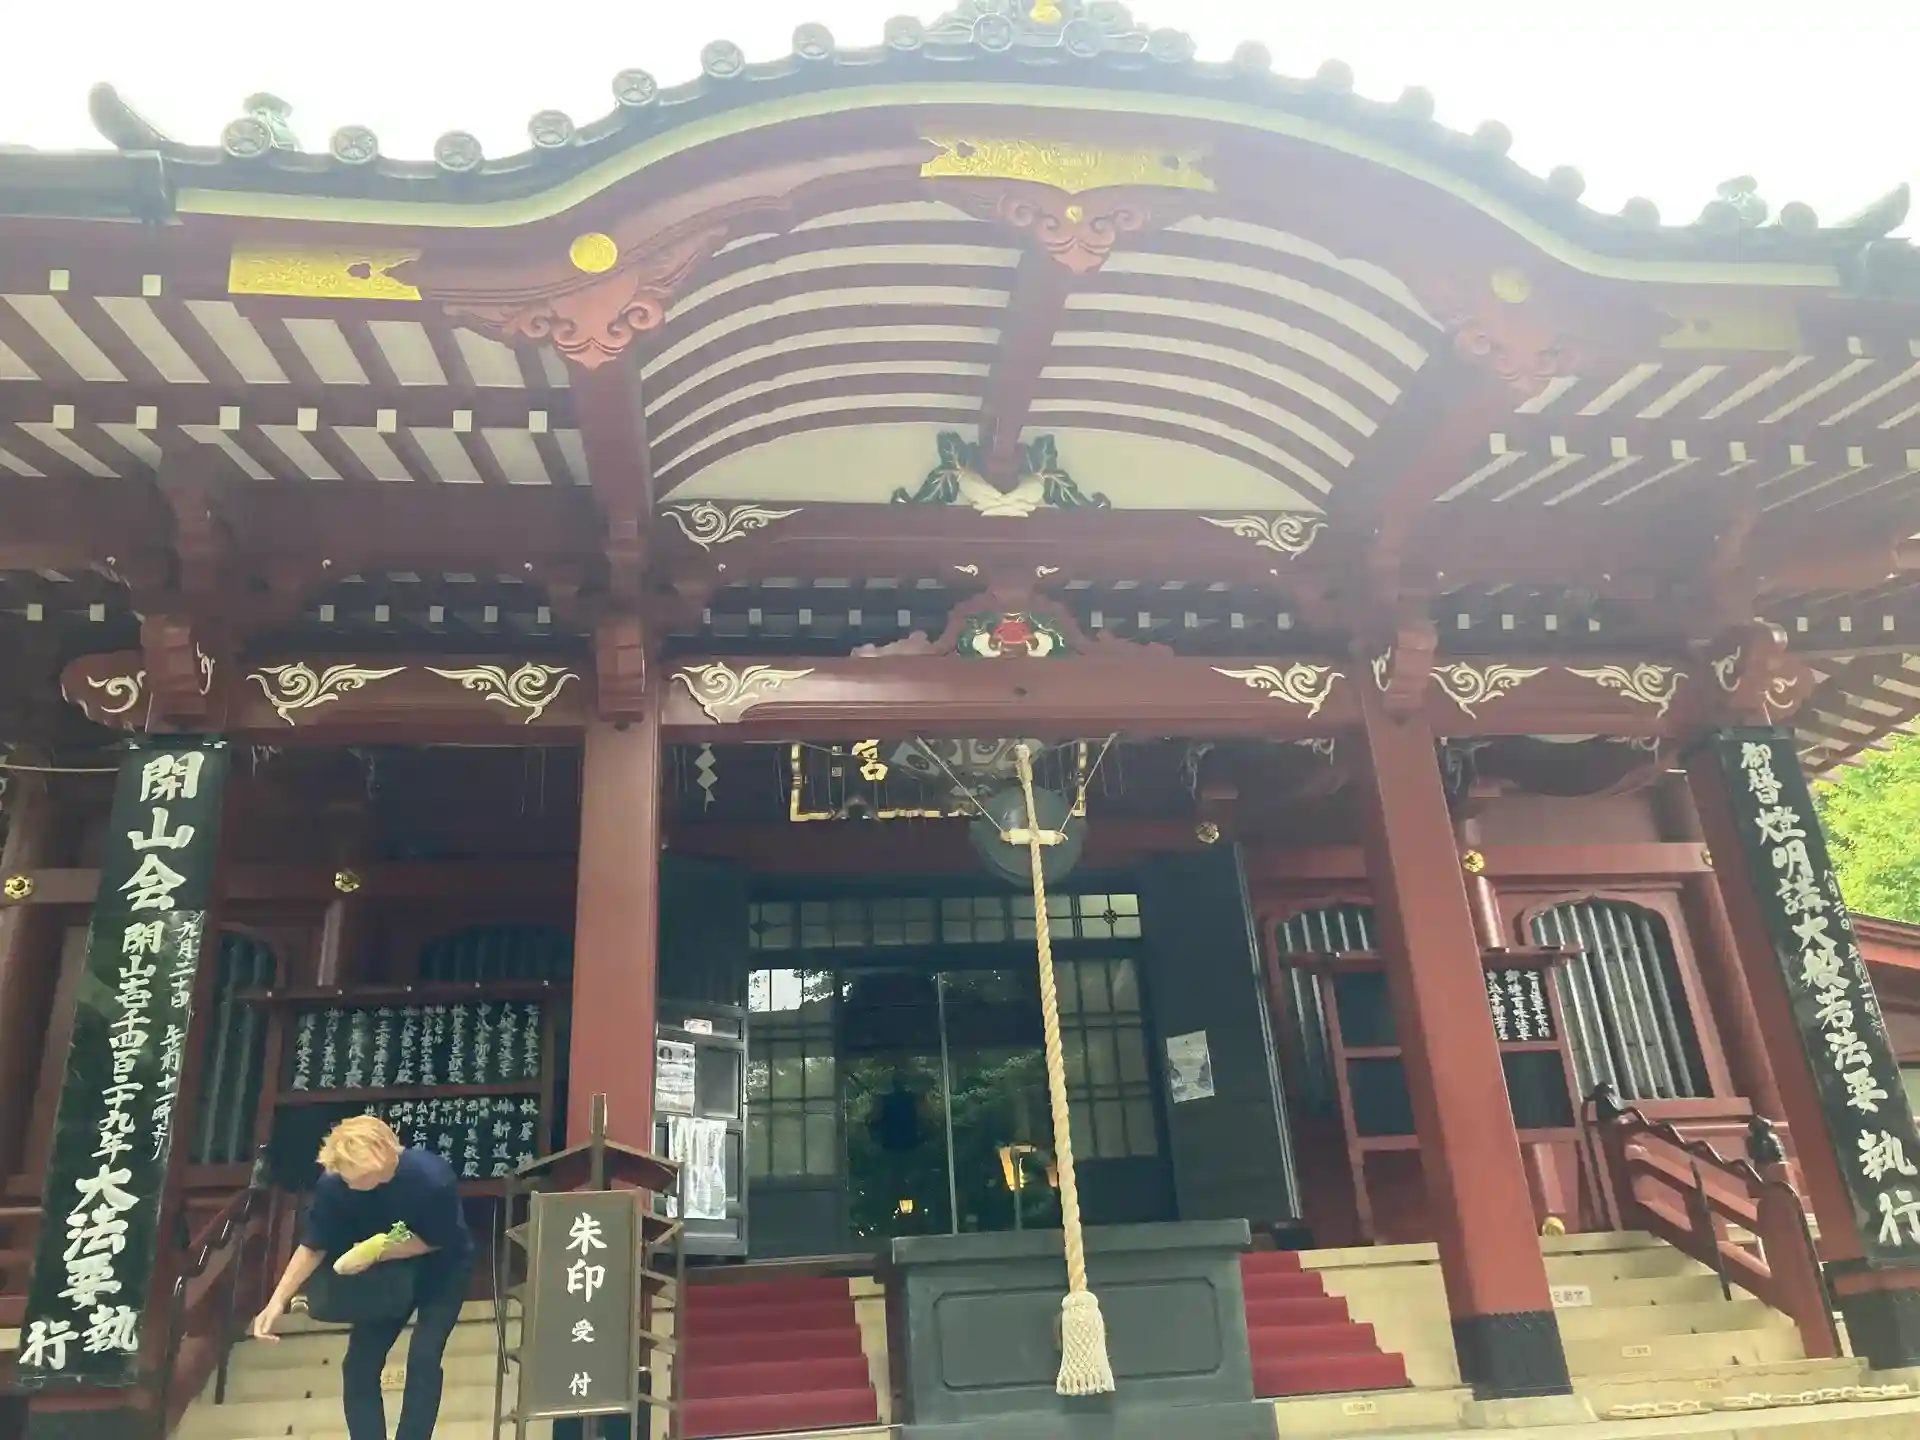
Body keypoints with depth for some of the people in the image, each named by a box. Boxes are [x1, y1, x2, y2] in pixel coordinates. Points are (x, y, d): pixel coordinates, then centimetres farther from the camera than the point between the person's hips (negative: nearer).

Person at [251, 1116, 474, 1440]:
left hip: (441, 1270, -4)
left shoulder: (433, 1178, -38)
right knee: (359, 1362, -2)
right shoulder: (335, 1182, -27)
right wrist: (278, 1300, -23)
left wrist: (376, 1253, -33)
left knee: (423, 1359, -16)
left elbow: (435, 1241, -22)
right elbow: (314, 1245, -14)